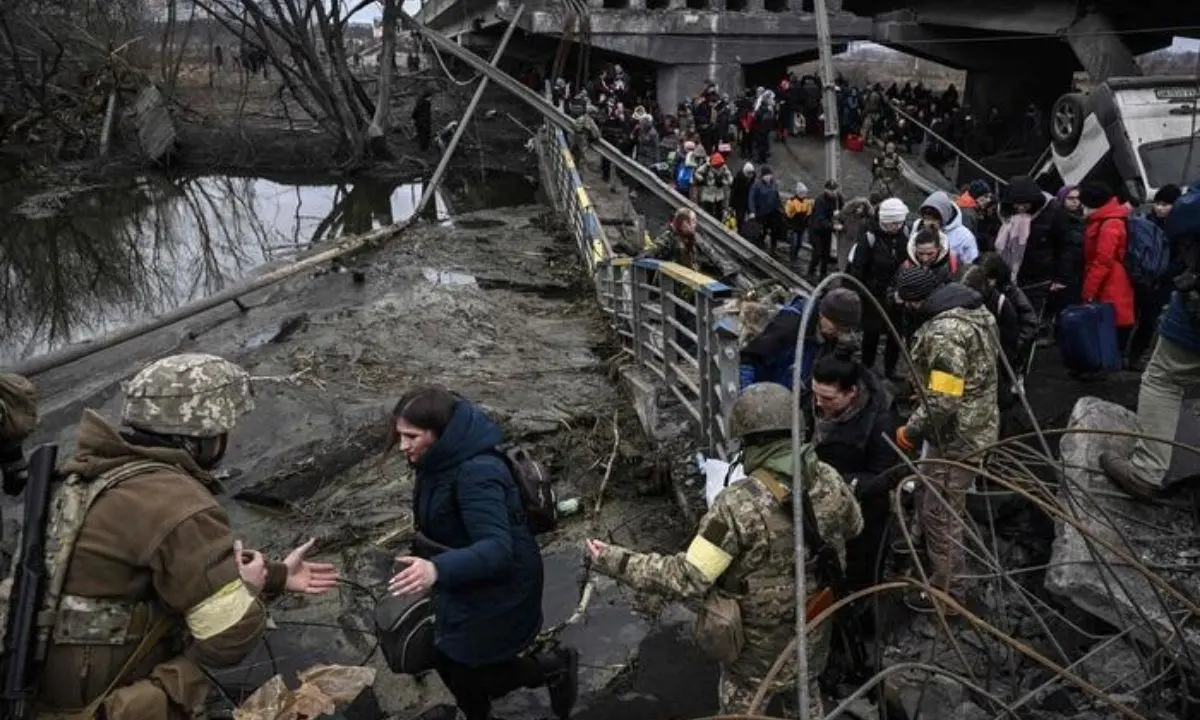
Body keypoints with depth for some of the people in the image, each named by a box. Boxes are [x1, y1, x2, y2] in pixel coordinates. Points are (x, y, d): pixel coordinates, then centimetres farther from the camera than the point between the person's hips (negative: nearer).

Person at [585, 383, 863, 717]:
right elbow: (854, 527, 9)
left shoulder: (739, 504, -32)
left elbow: (689, 578, -29)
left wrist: (617, 561, -22)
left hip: (758, 645, -5)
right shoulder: (829, 480, -13)